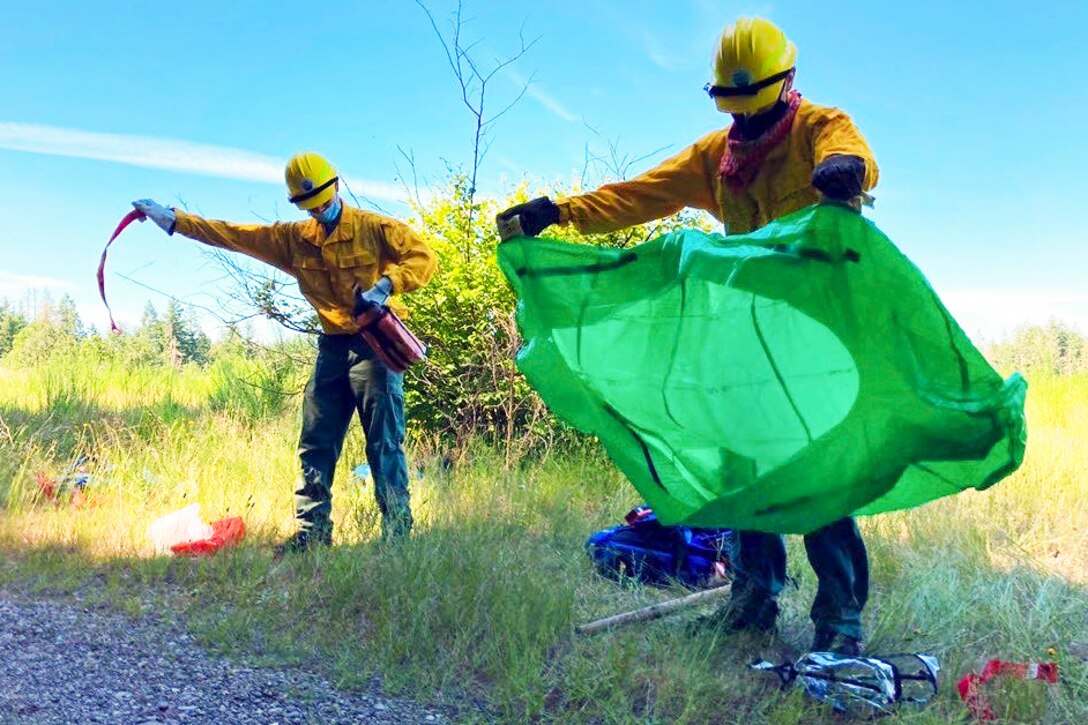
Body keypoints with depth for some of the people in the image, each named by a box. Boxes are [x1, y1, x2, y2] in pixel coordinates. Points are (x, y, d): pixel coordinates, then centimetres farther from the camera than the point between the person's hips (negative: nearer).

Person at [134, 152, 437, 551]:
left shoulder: (375, 228, -5)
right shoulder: (293, 239, 10)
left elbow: (423, 256, -11)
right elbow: (231, 234, 11)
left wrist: (385, 285, -27)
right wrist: (172, 220, 10)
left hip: (376, 342, -6)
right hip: (332, 347, 6)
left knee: (384, 441, -7)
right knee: (316, 442, 5)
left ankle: (397, 530, -3)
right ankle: (312, 530, 11)